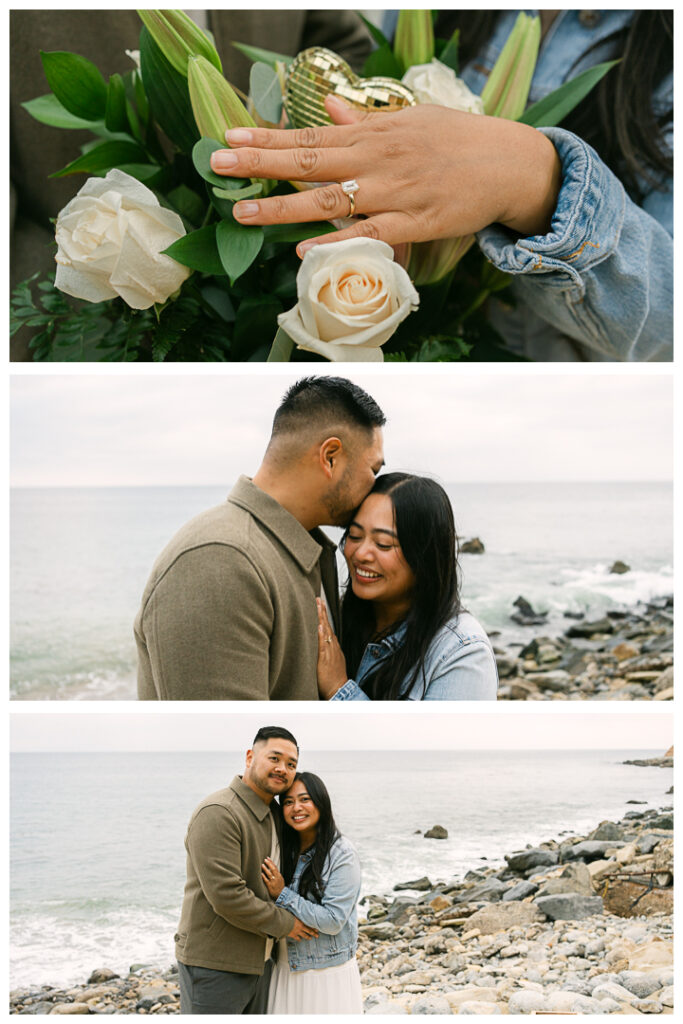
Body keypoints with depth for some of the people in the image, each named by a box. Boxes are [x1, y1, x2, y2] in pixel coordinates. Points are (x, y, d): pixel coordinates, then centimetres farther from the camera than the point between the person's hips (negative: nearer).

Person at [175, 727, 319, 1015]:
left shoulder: (272, 816, 13)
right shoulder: (218, 813, -18)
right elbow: (226, 896, -24)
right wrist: (284, 924, -13)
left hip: (257, 962, 9)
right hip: (214, 966, -9)